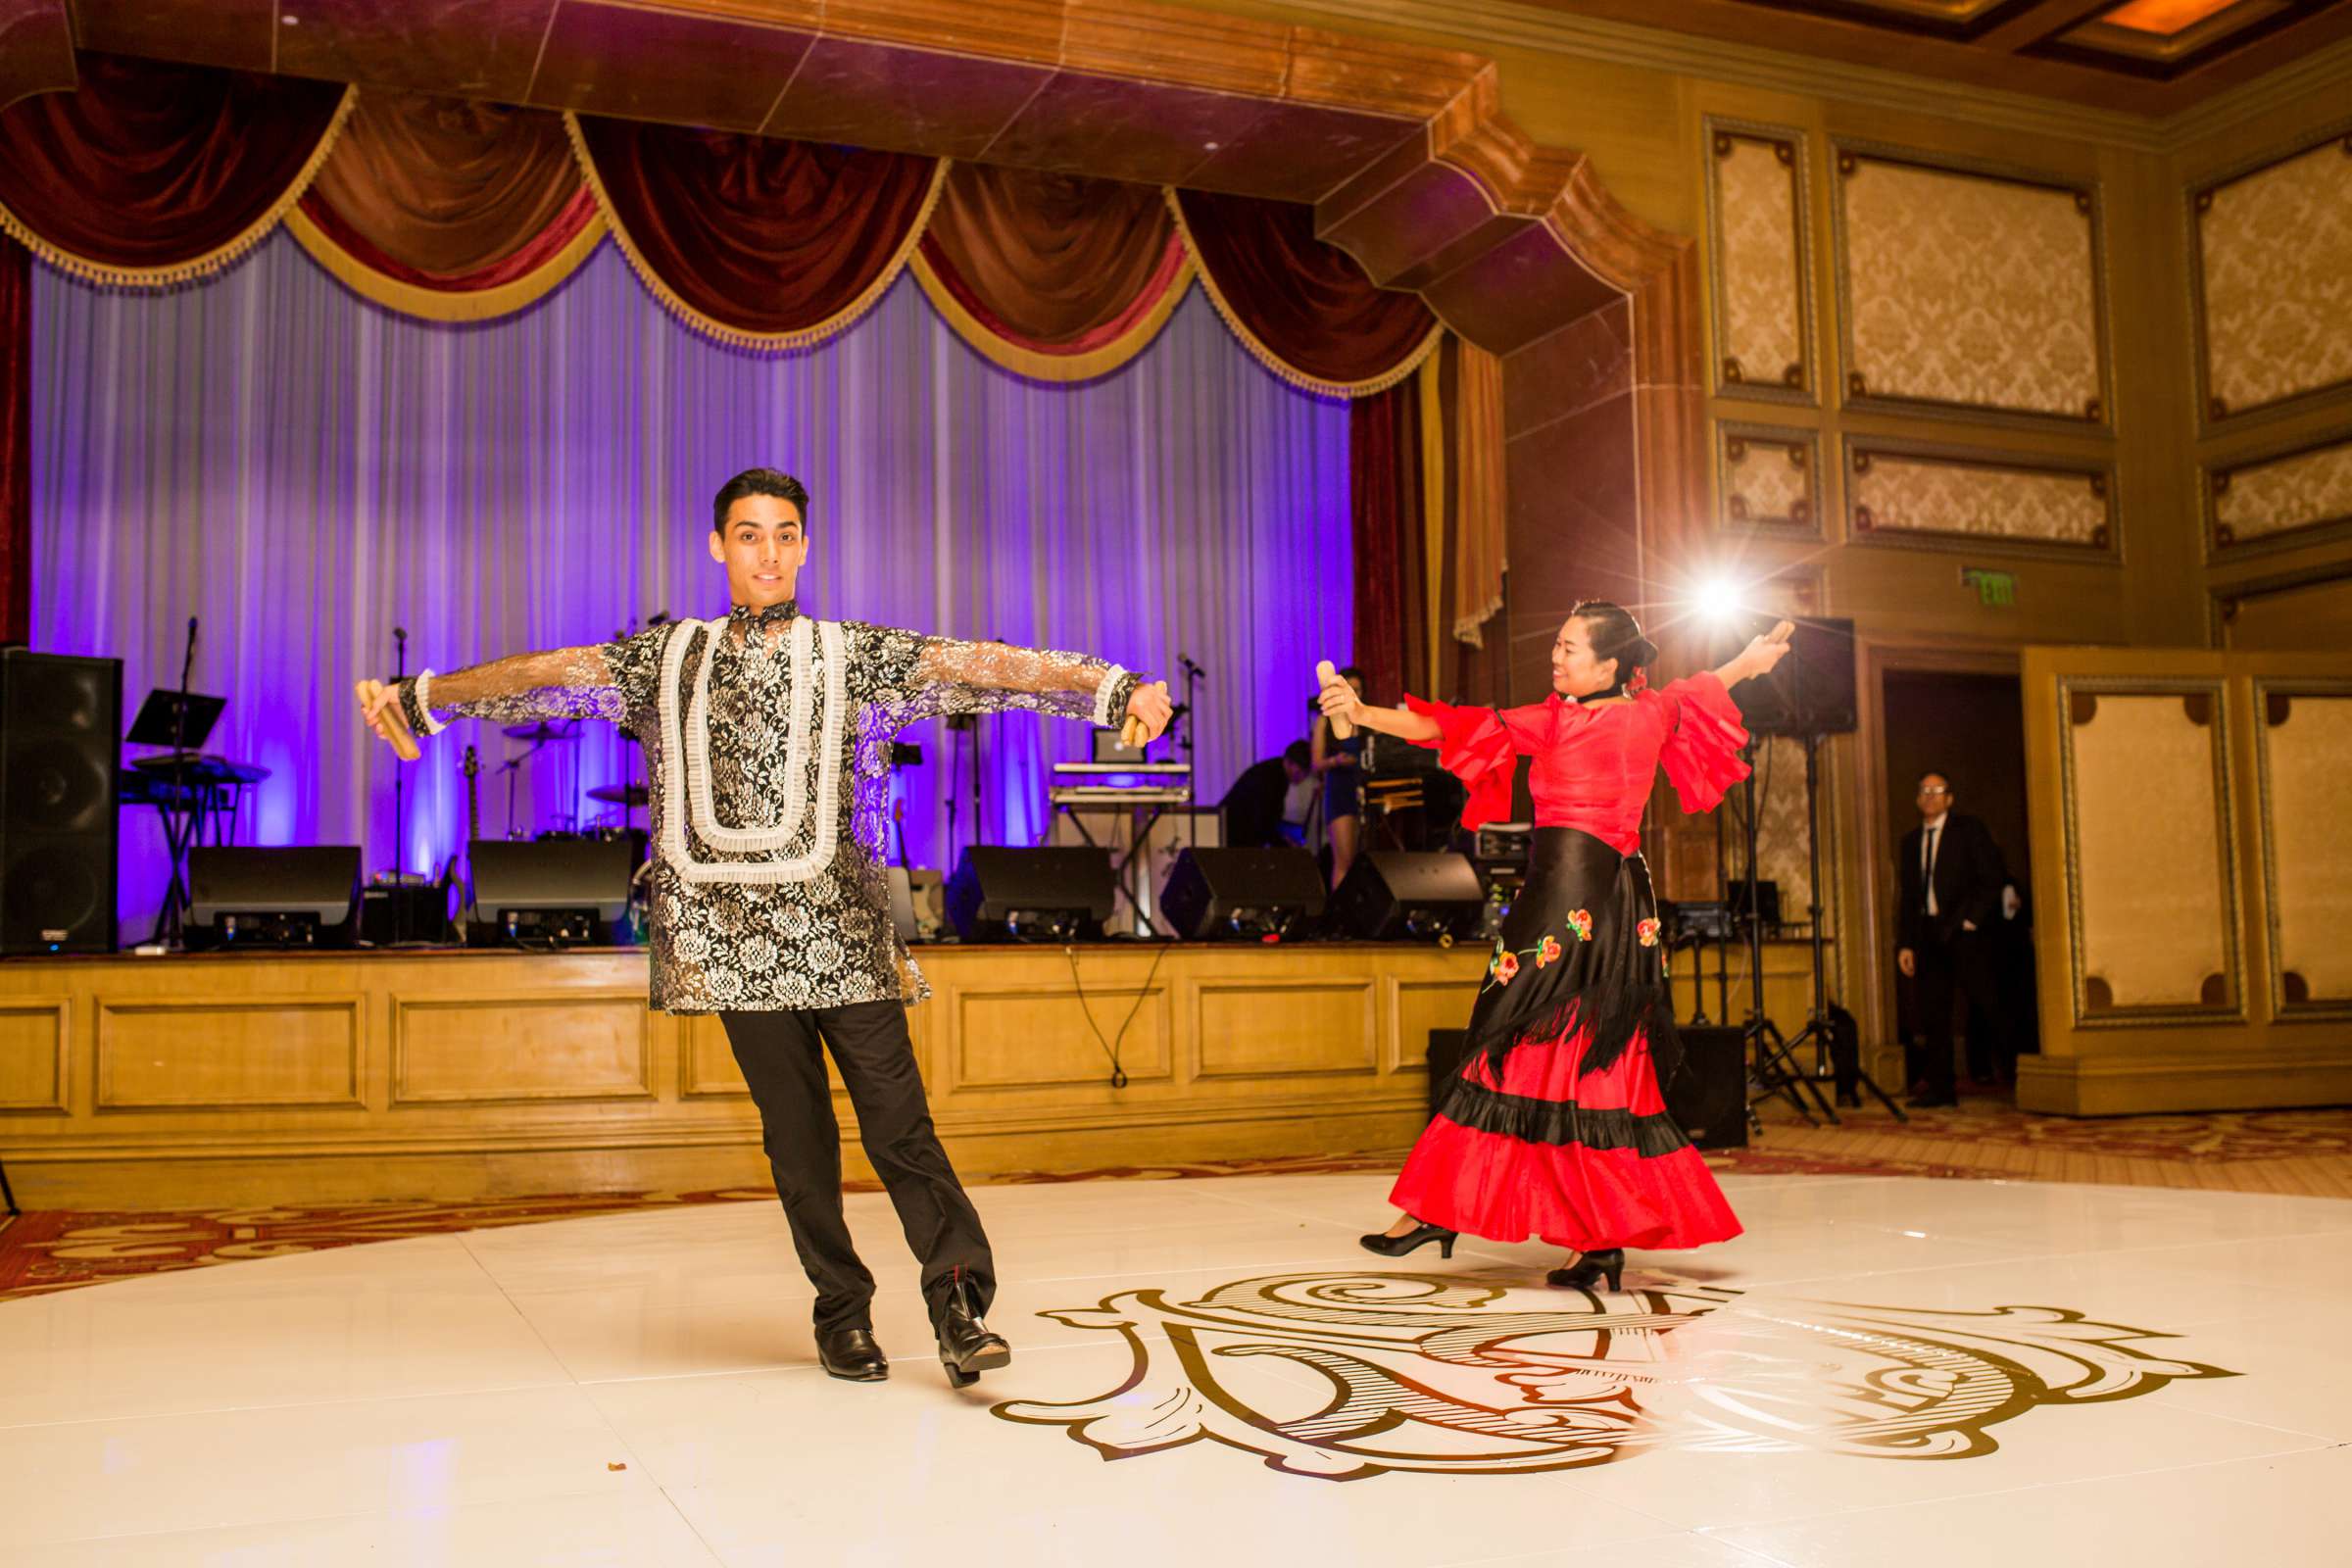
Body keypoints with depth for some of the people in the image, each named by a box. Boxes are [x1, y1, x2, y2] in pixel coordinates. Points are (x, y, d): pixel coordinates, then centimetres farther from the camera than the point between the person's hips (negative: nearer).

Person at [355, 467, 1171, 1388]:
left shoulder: (855, 656, 5)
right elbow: (551, 675, 19)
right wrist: (421, 697, 23)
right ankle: (843, 1312, 16)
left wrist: (1114, 690, -15)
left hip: (844, 935, -2)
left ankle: (959, 1298, 3)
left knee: (897, 1118, -6)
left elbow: (978, 668, -5)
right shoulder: (669, 658, 13)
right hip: (736, 937, 2)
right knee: (795, 1135, 6)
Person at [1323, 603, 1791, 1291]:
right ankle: (1606, 1238, 8)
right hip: (1626, 904, 7)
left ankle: (1435, 1208, 0)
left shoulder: (1558, 721, -7)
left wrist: (1364, 714, -5)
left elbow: (1461, 728, -8)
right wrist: (1747, 663, 51)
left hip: (1563, 895, -7)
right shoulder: (1650, 713, 9)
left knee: (1512, 1053, -5)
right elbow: (1694, 692, 30)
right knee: (1602, 1067, 8)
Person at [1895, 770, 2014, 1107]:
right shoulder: (1911, 841, 16)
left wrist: (1971, 919, -11)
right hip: (1928, 934, 5)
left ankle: (2015, 1066, 8)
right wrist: (1905, 943, 8)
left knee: (1985, 1003, -6)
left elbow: (1992, 879, -3)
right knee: (1932, 1011, 2)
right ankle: (1939, 1087, 5)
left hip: (1965, 930, -5)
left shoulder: (1969, 830, 2)